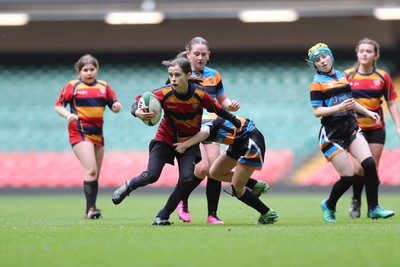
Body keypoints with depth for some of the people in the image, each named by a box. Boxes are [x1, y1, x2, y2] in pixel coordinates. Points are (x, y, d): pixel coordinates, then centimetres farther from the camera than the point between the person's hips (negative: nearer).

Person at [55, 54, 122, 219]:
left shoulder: (104, 86, 11)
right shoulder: (72, 86, 0)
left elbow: (114, 104, 12)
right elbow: (58, 105, 1)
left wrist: (116, 107, -12)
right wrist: (68, 115, -18)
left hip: (98, 134, 6)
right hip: (79, 132, -6)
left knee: (95, 175, 9)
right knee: (91, 170, -19)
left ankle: (90, 211, 16)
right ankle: (91, 208, -19)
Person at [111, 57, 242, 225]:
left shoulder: (199, 94, -20)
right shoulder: (163, 93, -22)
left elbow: (217, 109, -3)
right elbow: (138, 102, -16)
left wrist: (237, 122, 8)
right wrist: (138, 112, -40)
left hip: (189, 142, 1)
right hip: (165, 139, -1)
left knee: (187, 179, -17)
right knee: (151, 175, -18)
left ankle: (163, 216, -2)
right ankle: (128, 187, 16)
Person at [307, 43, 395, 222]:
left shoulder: (343, 76, 13)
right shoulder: (317, 83, -6)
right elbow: (317, 111, -13)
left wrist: (367, 112, 21)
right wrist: (339, 108, -25)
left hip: (351, 126, 6)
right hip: (332, 133, -6)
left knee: (369, 164, -14)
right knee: (348, 177, -8)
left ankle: (373, 208, -2)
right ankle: (329, 206, 19)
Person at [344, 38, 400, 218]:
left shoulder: (383, 77, 0)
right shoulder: (347, 76, -2)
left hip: (376, 129, 1)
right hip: (355, 128, -1)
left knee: (373, 168, 1)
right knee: (359, 167, -12)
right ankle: (356, 200, 10)